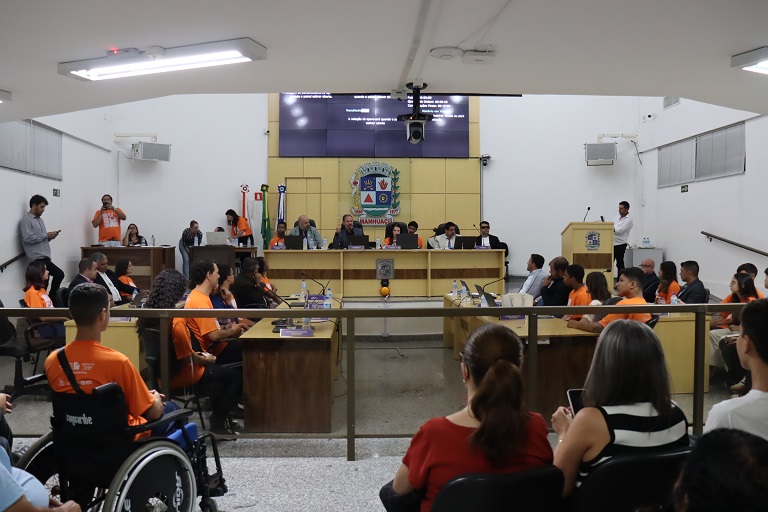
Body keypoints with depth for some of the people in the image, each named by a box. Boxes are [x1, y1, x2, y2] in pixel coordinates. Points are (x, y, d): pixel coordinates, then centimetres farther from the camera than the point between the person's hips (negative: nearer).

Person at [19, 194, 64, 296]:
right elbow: (28, 238, -19)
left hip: (44, 256, 9)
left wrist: (50, 236, 6)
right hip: (38, 257, -9)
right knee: (59, 274, -17)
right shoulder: (26, 220, -7)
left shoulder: (40, 219, 21)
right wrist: (46, 235, -13)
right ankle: (51, 298, -6)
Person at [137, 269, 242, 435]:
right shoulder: (176, 321, -29)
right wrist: (206, 360, -1)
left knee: (218, 371, 27)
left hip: (162, 372, 9)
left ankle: (218, 417, 32)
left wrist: (197, 356, 11)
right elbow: (189, 358, -21)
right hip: (179, 376, -9)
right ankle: (219, 423, 13)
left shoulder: (150, 315, -4)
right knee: (234, 375, 4)